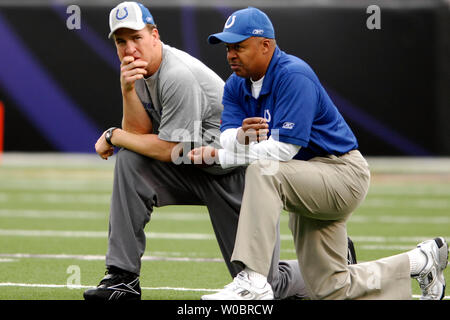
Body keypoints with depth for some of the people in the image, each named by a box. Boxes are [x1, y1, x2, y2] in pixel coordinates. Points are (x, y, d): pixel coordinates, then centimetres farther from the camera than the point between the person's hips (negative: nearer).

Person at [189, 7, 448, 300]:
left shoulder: (293, 75, -21)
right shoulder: (237, 85, 4)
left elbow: (283, 149, -29)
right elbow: (227, 138, -10)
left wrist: (218, 157, -31)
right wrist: (240, 137, -34)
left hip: (343, 174, -9)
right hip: (308, 184, 9)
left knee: (263, 171, -35)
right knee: (330, 289, 11)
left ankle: (253, 281, -40)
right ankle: (420, 261, 32)